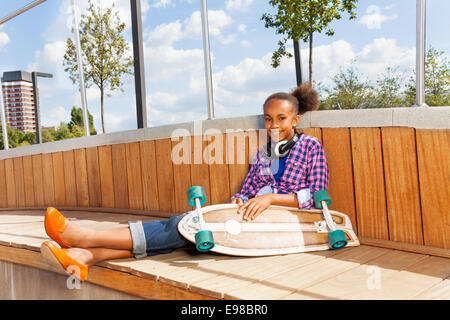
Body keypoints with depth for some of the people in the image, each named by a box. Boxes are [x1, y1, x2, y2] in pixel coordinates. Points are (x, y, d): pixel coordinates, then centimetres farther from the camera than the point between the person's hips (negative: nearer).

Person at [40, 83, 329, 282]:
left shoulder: (310, 147, 6)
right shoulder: (263, 154, 23)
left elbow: (317, 196, -4)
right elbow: (247, 191, 15)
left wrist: (271, 197, -16)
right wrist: (240, 200, -9)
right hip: (250, 216, 6)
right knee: (182, 225, -22)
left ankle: (87, 237, -28)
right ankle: (86, 255, -34)